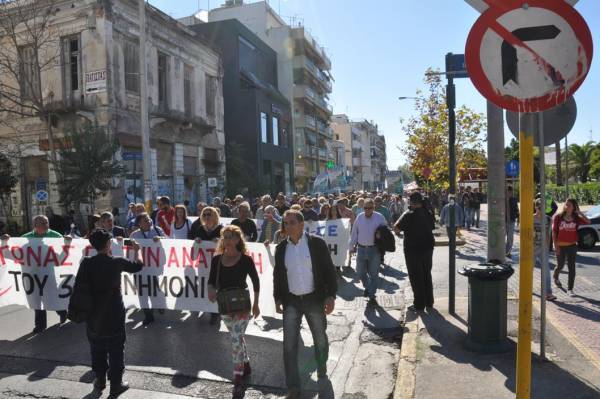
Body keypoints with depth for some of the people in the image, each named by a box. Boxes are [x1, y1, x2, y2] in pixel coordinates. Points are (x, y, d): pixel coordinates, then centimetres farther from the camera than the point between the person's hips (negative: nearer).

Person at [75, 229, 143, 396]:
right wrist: (137, 250, 22)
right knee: (116, 349, 8)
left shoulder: (86, 263, -7)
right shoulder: (117, 262, -11)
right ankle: (116, 384, 13)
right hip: (113, 314, -3)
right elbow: (137, 266, 4)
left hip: (93, 314, 3)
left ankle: (100, 379, 31)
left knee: (97, 348, 18)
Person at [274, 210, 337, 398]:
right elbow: (277, 275, 9)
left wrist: (330, 296, -14)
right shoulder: (281, 248, 0)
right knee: (289, 345, 0)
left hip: (314, 299, -1)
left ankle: (322, 372, 45)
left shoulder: (317, 243, -10)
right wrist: (277, 299, 7)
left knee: (320, 340, 17)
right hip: (291, 301, 2)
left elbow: (329, 270, -8)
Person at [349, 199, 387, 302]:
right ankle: (367, 287, 37)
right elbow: (354, 233, 6)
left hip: (374, 250, -2)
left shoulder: (380, 217, -5)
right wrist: (351, 246, 8)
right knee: (360, 272, 10)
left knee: (374, 273, 5)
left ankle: (372, 294, 19)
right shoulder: (359, 217, 2)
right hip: (361, 249, 2)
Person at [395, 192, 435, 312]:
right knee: (427, 275, 18)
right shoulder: (429, 214, 0)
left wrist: (403, 214, -7)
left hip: (413, 249, -6)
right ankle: (429, 302, 26)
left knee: (416, 277, 4)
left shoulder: (409, 215, -19)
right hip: (428, 248, 6)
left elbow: (396, 228, -16)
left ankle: (419, 304, 9)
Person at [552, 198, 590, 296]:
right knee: (560, 266, 12)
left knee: (571, 267, 1)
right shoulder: (558, 217, -6)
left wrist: (579, 212, -16)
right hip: (560, 246, -1)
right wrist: (556, 246, -10)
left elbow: (588, 222, -19)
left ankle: (570, 289, 9)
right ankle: (556, 277, 45)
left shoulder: (576, 218, -1)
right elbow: (554, 232, -6)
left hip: (572, 246, 1)